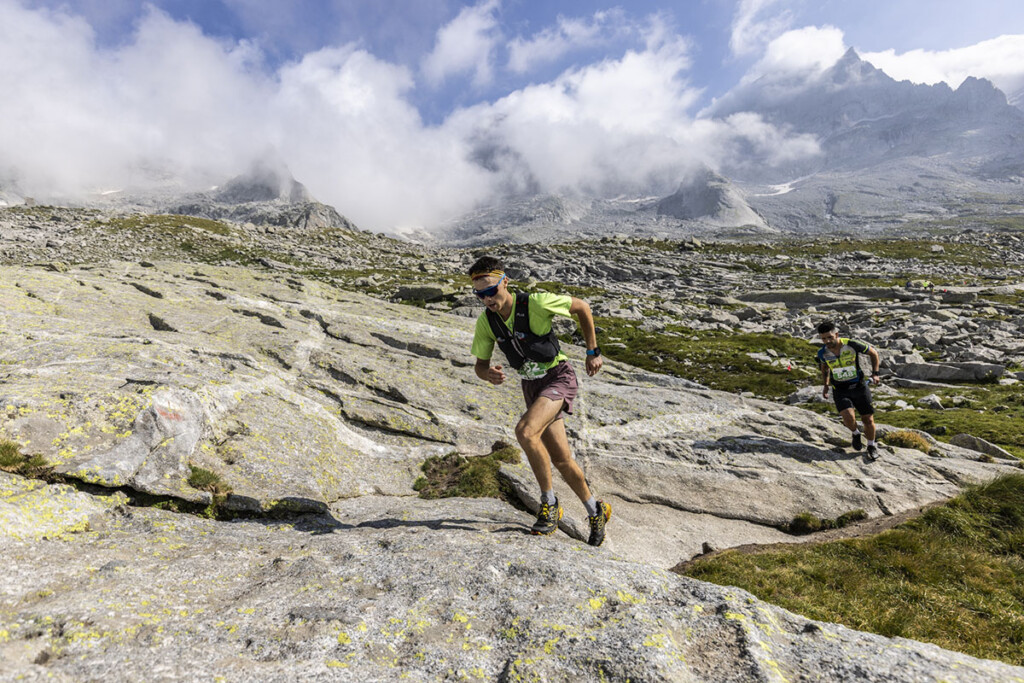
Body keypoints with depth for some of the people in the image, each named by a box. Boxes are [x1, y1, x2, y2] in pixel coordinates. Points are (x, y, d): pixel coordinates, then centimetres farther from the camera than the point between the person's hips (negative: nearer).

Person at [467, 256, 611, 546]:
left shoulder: (536, 303, -24)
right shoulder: (485, 321, -9)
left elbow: (582, 307, -9)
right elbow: (480, 364, 0)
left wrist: (593, 352, -5)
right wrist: (488, 374, -25)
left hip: (559, 377, -6)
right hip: (532, 386, 6)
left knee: (525, 431, -29)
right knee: (561, 458, 9)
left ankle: (549, 502, -7)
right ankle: (596, 511, 32)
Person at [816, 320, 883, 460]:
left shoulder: (852, 345, -20)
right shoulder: (822, 353, -11)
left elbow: (873, 353, -1)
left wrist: (875, 374, -6)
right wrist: (826, 385, 6)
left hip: (859, 387, 0)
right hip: (840, 391, 0)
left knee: (868, 420, 7)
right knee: (848, 418, -21)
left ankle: (872, 446, 34)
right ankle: (856, 433, 14)